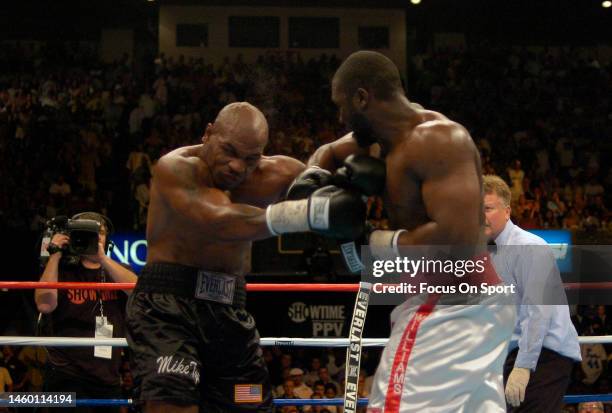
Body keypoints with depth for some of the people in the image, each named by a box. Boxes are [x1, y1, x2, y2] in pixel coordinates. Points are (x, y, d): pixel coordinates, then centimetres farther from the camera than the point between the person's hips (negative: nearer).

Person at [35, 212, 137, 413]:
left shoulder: (118, 271, 12)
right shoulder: (63, 272, 5)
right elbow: (45, 305, -13)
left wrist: (102, 258, -16)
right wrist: (55, 255, -9)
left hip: (108, 379, 4)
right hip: (67, 378, -4)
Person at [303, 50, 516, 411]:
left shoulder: (437, 140, -20)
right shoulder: (384, 136, 9)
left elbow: (457, 238, -31)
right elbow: (328, 153, 28)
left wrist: (384, 243, -18)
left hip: (450, 311, -11)